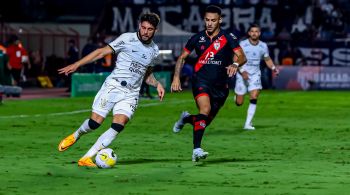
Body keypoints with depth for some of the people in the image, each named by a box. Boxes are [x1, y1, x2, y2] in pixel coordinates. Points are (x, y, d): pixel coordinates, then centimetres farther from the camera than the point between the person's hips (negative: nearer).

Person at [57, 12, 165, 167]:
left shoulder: (154, 49, 10)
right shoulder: (127, 39, -5)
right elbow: (102, 52, -4)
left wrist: (157, 84, 6)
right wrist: (76, 65, -10)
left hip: (131, 94, 3)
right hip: (113, 86, -3)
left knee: (118, 126, -18)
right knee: (95, 122, -8)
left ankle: (87, 158, -14)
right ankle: (76, 135, 28)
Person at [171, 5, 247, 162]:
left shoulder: (228, 38, -4)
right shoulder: (197, 38, 1)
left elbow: (242, 56, -13)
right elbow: (182, 58, 12)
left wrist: (235, 64, -35)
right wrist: (176, 78, 0)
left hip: (220, 85, 2)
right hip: (201, 81, -2)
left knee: (205, 121, 9)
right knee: (205, 108, -29)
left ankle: (186, 118, 44)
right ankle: (197, 149, -34)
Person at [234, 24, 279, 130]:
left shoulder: (263, 46, 2)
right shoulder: (242, 44, -8)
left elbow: (267, 59, 15)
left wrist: (273, 68, -4)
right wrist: (242, 71, -24)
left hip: (255, 74, 2)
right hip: (242, 75, -2)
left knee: (254, 98, -16)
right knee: (239, 103, 1)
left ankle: (248, 124, -12)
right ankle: (237, 96, 40)